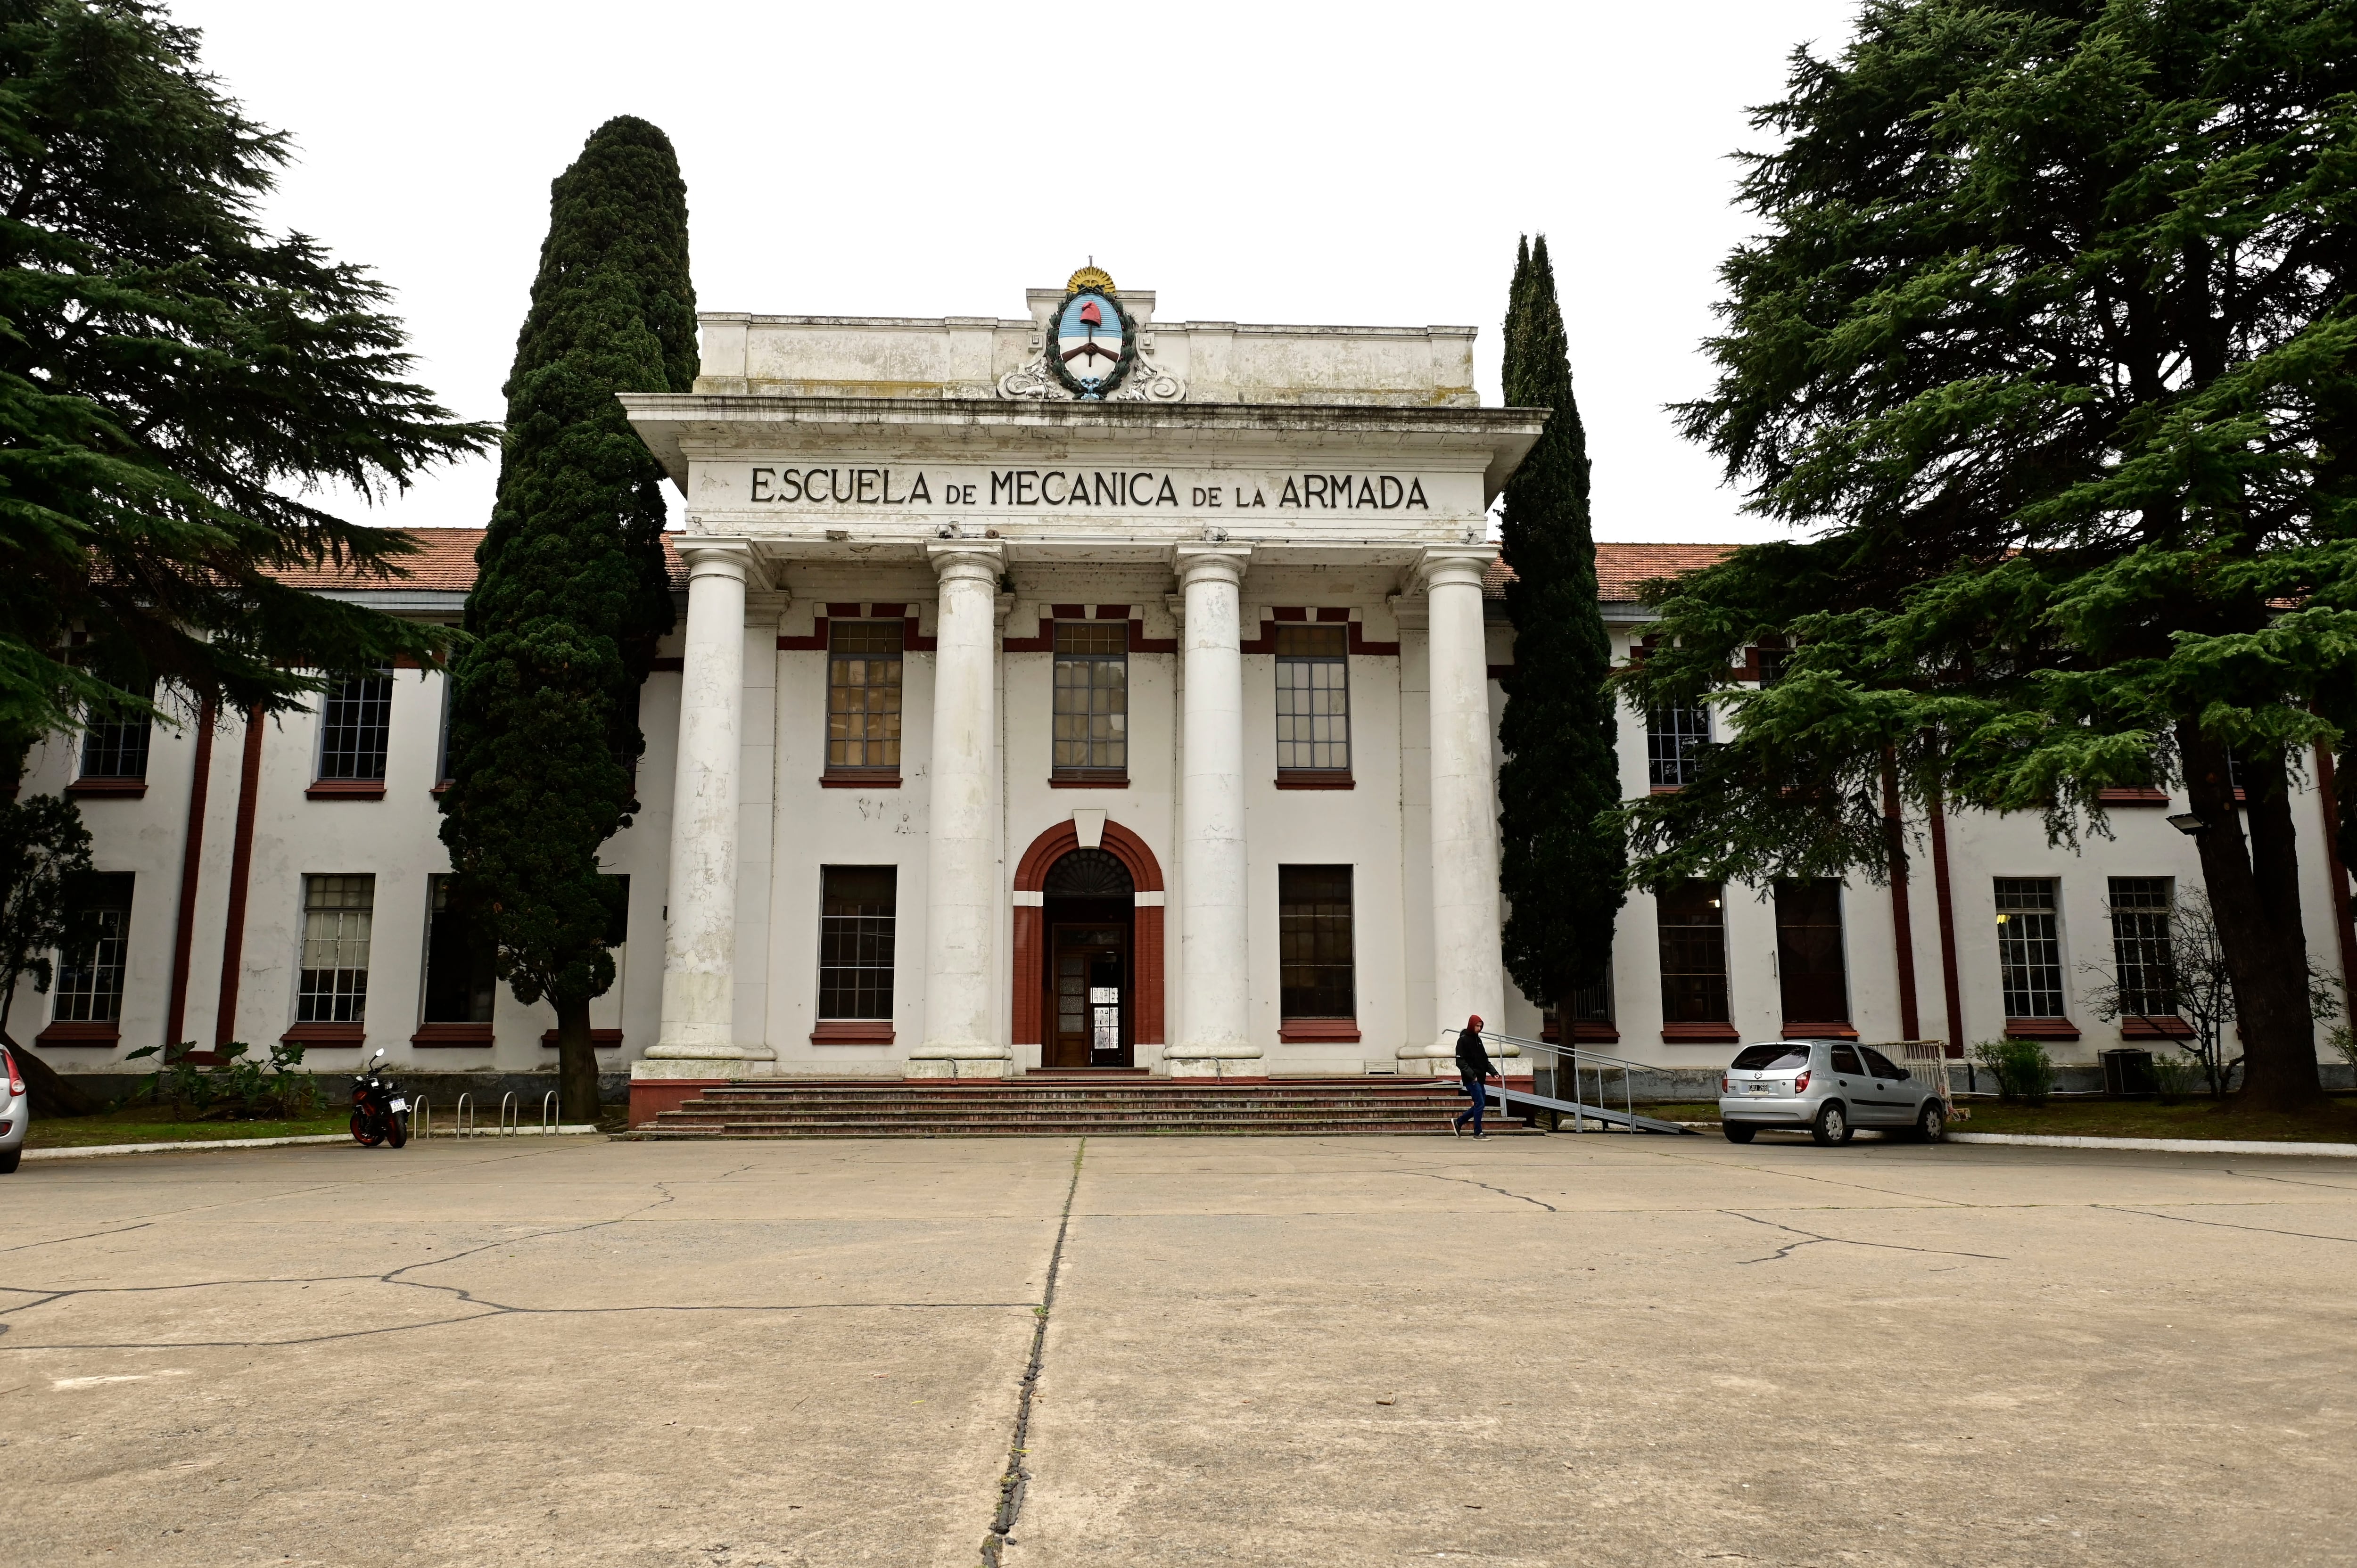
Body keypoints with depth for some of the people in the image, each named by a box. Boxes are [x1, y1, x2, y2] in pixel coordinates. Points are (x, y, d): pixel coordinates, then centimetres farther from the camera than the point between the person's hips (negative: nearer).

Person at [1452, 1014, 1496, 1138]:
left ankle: (1458, 1123, 24)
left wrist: (1493, 1071, 5)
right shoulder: (1463, 1040, -9)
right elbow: (1460, 1062, -14)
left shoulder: (1478, 1039, 16)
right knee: (1480, 1104, -9)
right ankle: (1478, 1133, 0)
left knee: (1480, 1105, 11)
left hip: (1480, 1078, 8)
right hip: (1471, 1079, -8)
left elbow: (1485, 1059, 20)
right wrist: (1472, 1075, -21)